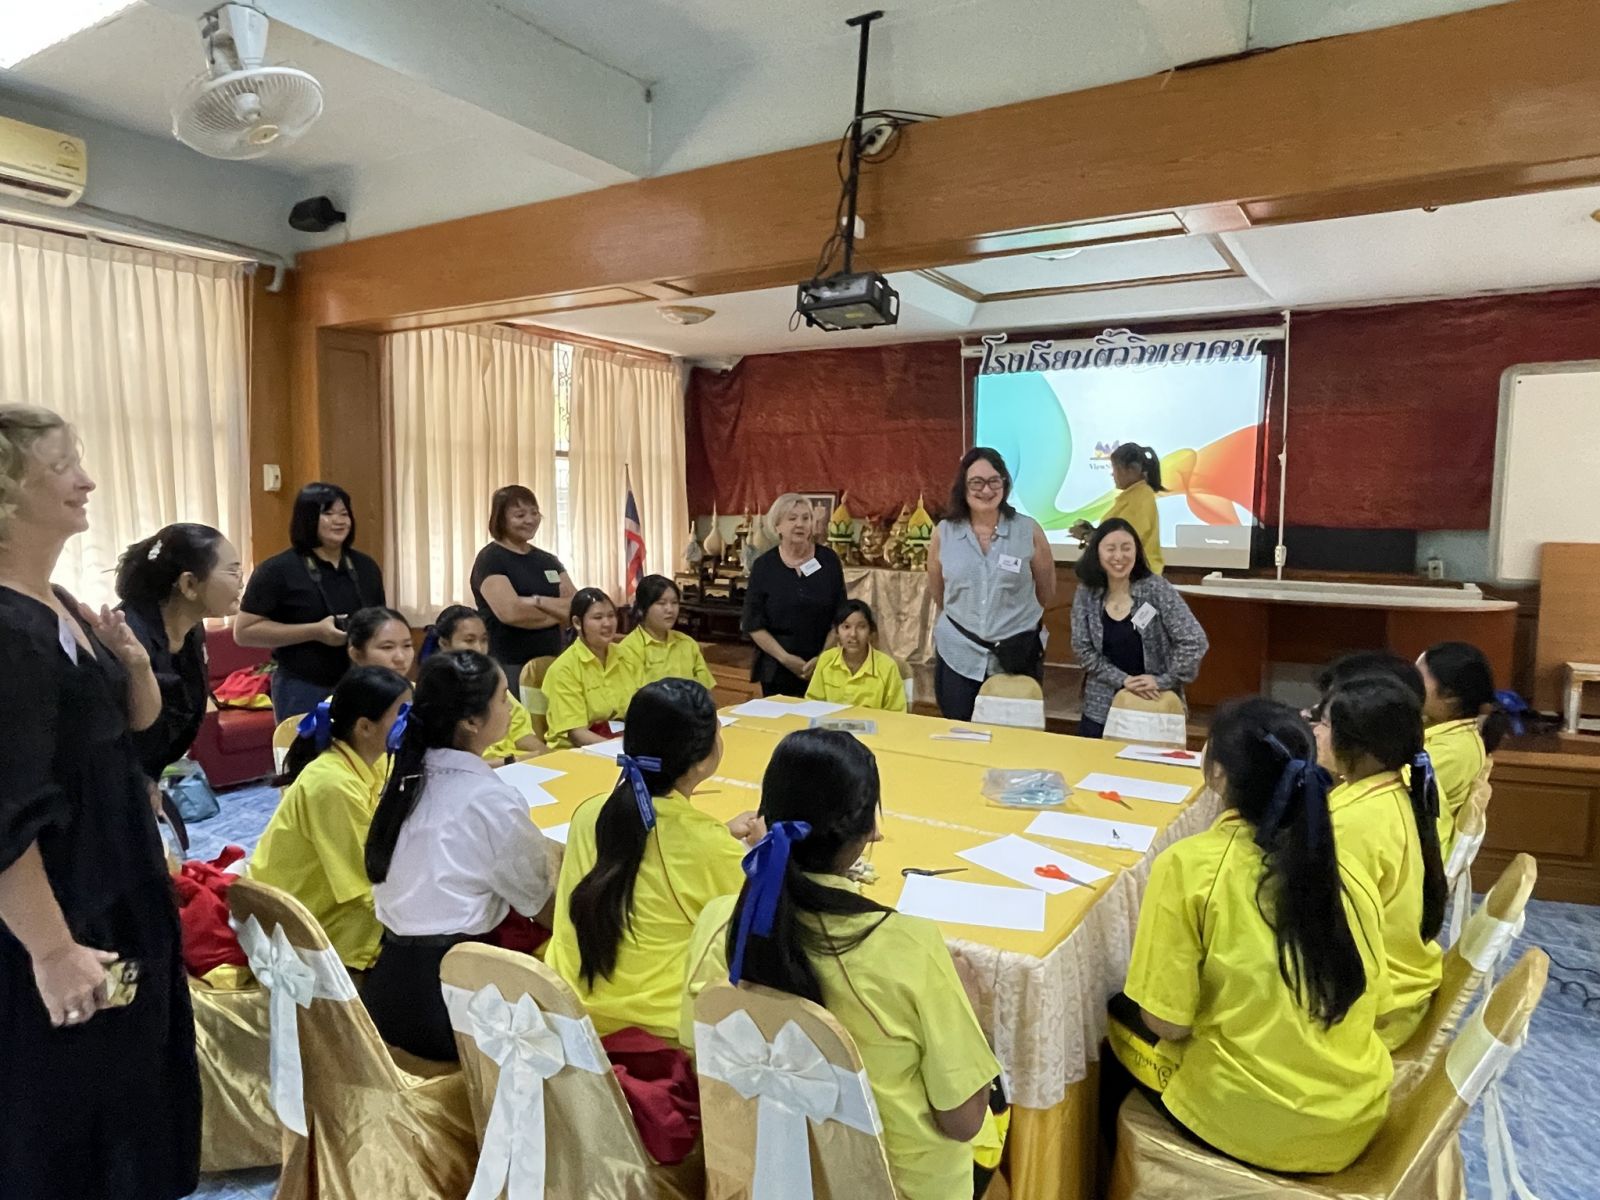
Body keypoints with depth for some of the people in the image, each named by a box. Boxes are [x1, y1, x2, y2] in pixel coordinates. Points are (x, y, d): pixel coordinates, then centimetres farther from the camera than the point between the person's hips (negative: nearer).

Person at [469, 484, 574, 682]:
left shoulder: (548, 560, 14)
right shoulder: (489, 559, -4)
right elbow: (511, 612, -19)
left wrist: (538, 601, -14)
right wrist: (559, 611, -5)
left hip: (550, 663, 6)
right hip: (506, 666, -6)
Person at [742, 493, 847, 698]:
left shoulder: (829, 560, 1)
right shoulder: (763, 566, -1)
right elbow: (753, 623, -2)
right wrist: (785, 658, -11)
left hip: (823, 668, 0)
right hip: (777, 670, 0)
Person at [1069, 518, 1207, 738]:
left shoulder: (1156, 589, -11)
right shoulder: (1086, 594, -2)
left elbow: (1195, 643, -14)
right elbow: (1083, 650, -3)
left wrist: (1164, 681, -16)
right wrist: (1123, 680, -13)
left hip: (1155, 707, -2)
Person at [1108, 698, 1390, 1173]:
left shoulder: (1188, 865, -18)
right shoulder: (1352, 877, -4)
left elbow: (1167, 1022, -15)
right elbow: (1366, 999, 8)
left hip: (1250, 1123, -5)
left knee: (1121, 1017, 21)